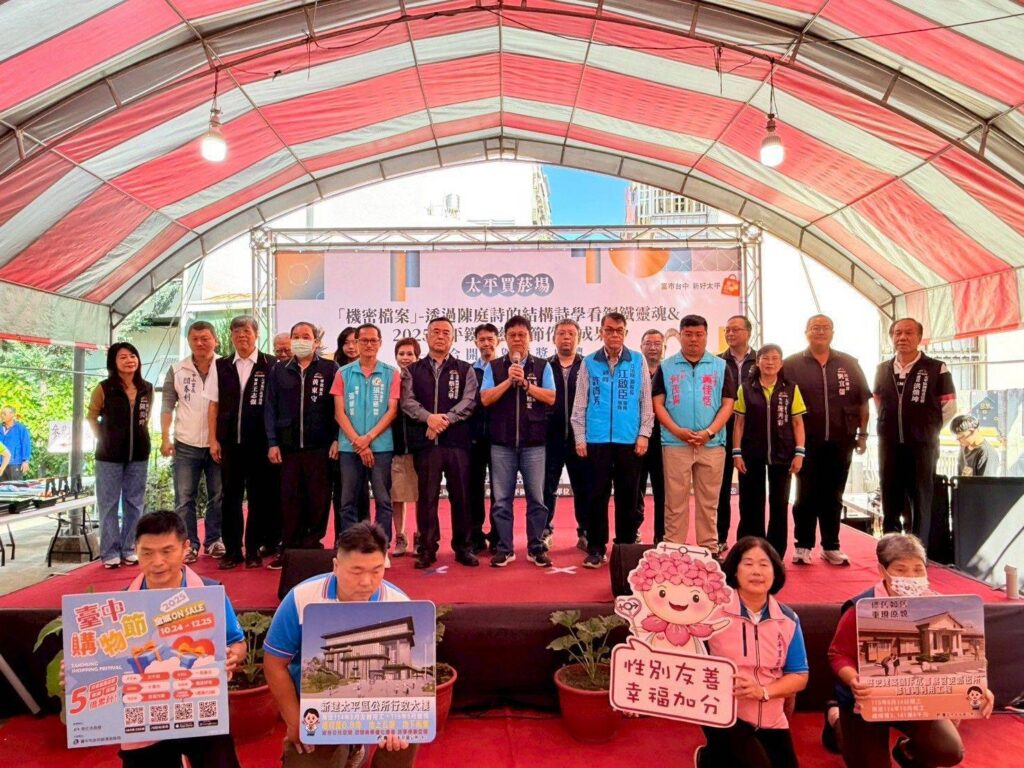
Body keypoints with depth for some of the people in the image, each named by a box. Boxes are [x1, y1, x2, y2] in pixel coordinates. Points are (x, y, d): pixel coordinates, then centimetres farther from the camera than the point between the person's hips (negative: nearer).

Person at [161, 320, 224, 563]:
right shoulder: (177, 370, 3)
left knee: (217, 497, 9)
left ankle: (213, 541, 23)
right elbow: (168, 406, 6)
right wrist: (165, 438, -3)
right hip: (186, 445, 1)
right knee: (184, 498, 4)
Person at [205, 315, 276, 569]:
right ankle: (232, 551, 18)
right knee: (231, 496, 8)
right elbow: (214, 405, 9)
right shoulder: (221, 366, 8)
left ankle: (253, 550, 17)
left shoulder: (270, 365, -3)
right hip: (229, 441, 3)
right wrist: (213, 439, 4)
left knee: (259, 497, 5)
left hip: (259, 443, -3)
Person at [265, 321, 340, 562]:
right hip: (288, 447, 2)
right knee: (289, 499, 6)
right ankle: (289, 548, 15)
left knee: (319, 498, 2)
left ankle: (312, 546, 14)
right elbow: (270, 408, 10)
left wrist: (336, 439, -6)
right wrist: (272, 443, 3)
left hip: (320, 447, -2)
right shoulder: (279, 371, 12)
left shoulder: (330, 369, 3)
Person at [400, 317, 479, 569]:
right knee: (427, 496, 4)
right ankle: (427, 549, 14)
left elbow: (469, 401, -2)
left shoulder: (465, 370, 10)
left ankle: (462, 547, 16)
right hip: (425, 442, 0)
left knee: (460, 496, 4)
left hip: (457, 441, 0)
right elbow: (407, 401, -1)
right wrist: (429, 418, -18)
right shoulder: (412, 370, 12)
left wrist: (445, 419, -15)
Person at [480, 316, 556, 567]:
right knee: (501, 499, 5)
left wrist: (525, 383, -11)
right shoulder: (493, 367, 8)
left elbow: (550, 398, -4)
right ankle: (505, 549, 15)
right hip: (502, 442, 1)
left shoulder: (542, 366, 6)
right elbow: (486, 399, -3)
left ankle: (536, 548, 16)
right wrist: (509, 380, -10)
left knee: (536, 498, 5)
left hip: (533, 442, 0)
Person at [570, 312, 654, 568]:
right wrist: (579, 437, -1)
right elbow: (579, 403, 5)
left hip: (630, 439, 0)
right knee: (597, 495, 4)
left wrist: (644, 434, -2)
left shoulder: (638, 361, 5)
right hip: (596, 440, 0)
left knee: (627, 496, 7)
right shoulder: (589, 362, 5)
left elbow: (646, 401, 5)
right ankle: (596, 548, 13)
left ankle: (626, 546, 19)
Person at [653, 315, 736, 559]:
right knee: (675, 502, 3)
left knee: (708, 502, 7)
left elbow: (727, 404, 3)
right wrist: (677, 431, -12)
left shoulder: (720, 366, 7)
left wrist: (709, 432, -12)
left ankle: (709, 550, 16)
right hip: (675, 444, 0)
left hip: (712, 444, 1)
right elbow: (658, 404, 2)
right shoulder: (666, 367, 7)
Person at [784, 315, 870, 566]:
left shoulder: (849, 364, 8)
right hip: (807, 442, -2)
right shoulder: (791, 365, 0)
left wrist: (862, 434, 6)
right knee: (805, 495, 4)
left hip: (840, 442, 2)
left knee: (833, 496, 10)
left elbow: (863, 401, 11)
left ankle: (831, 547, 20)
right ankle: (802, 546, 14)